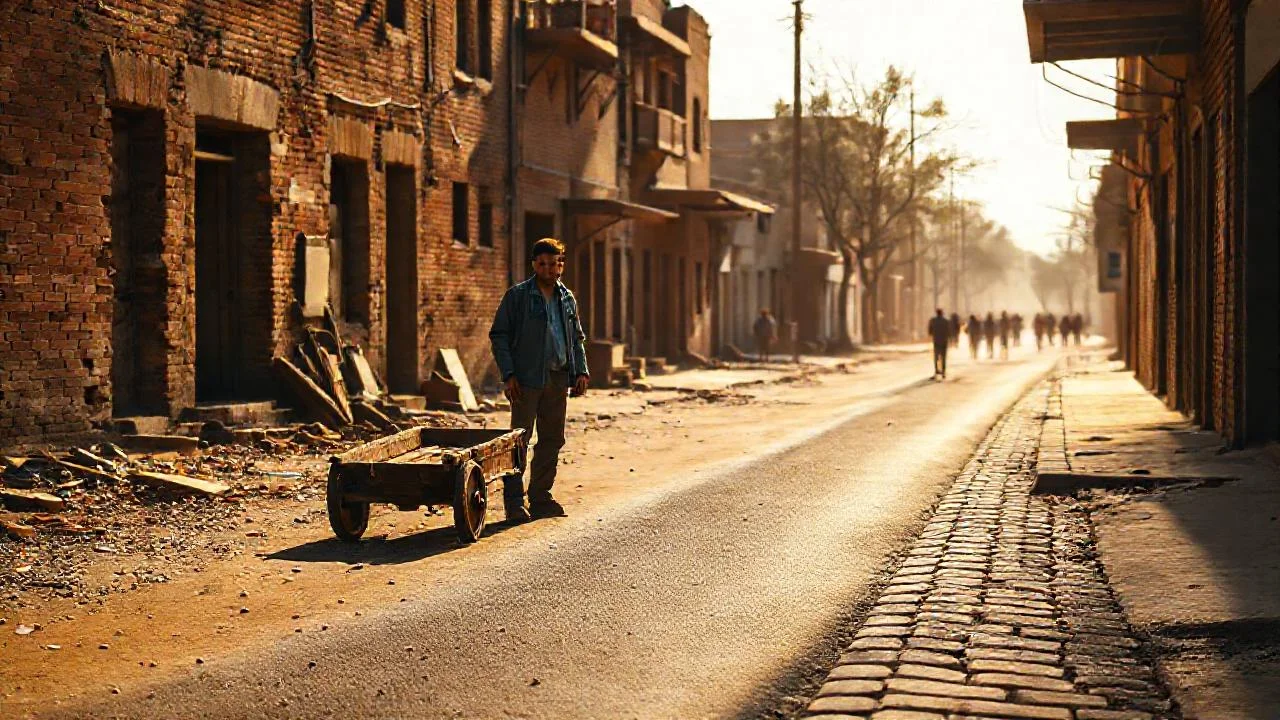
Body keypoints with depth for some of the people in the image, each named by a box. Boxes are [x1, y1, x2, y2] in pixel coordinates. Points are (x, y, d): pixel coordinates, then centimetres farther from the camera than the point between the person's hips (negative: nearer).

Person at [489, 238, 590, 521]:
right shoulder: (517, 295, -3)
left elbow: (576, 338, 22)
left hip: (558, 380, 6)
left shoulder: (567, 299, 14)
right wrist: (509, 374, -13)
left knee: (552, 439, 9)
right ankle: (514, 502, 0)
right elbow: (499, 335, -5)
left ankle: (540, 499, 18)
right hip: (527, 380, -6)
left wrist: (581, 371, 8)